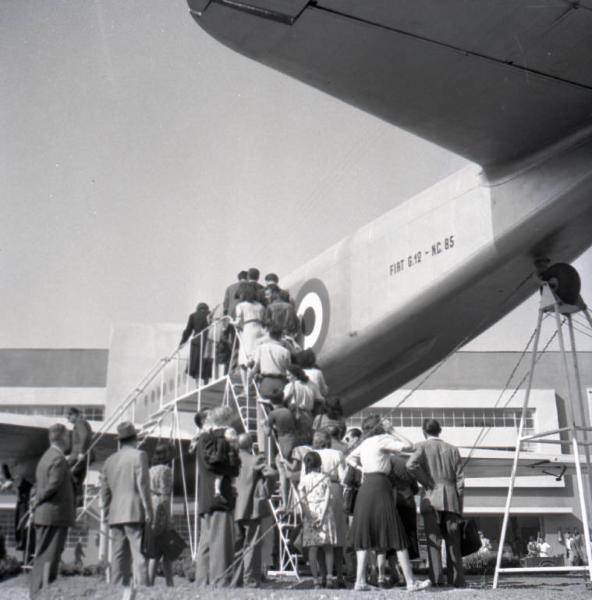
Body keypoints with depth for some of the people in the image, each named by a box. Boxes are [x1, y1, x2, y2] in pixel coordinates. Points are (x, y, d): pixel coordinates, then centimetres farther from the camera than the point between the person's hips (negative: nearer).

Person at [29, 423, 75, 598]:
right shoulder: (59, 459, -15)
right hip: (56, 514, -10)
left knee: (42, 556, 15)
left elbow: (39, 484, 16)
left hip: (43, 516, 10)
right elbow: (52, 486, -21)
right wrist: (38, 502, -7)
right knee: (49, 557, -6)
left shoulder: (47, 456, 14)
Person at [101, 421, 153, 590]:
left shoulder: (109, 461, 15)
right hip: (134, 513, -6)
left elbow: (104, 491, 16)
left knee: (118, 556, 8)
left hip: (115, 515, 6)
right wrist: (148, 511, -7)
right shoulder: (139, 456, -3)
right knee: (138, 553, -8)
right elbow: (143, 485, -9)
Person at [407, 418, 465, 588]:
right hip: (451, 498, 3)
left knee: (434, 540, -4)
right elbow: (460, 480, 8)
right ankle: (457, 580, 5)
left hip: (432, 498, -3)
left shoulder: (422, 446, 4)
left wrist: (426, 483, -5)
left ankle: (436, 579, -10)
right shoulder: (453, 449, 13)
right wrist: (459, 507, 10)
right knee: (453, 541, 8)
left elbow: (411, 465, -17)